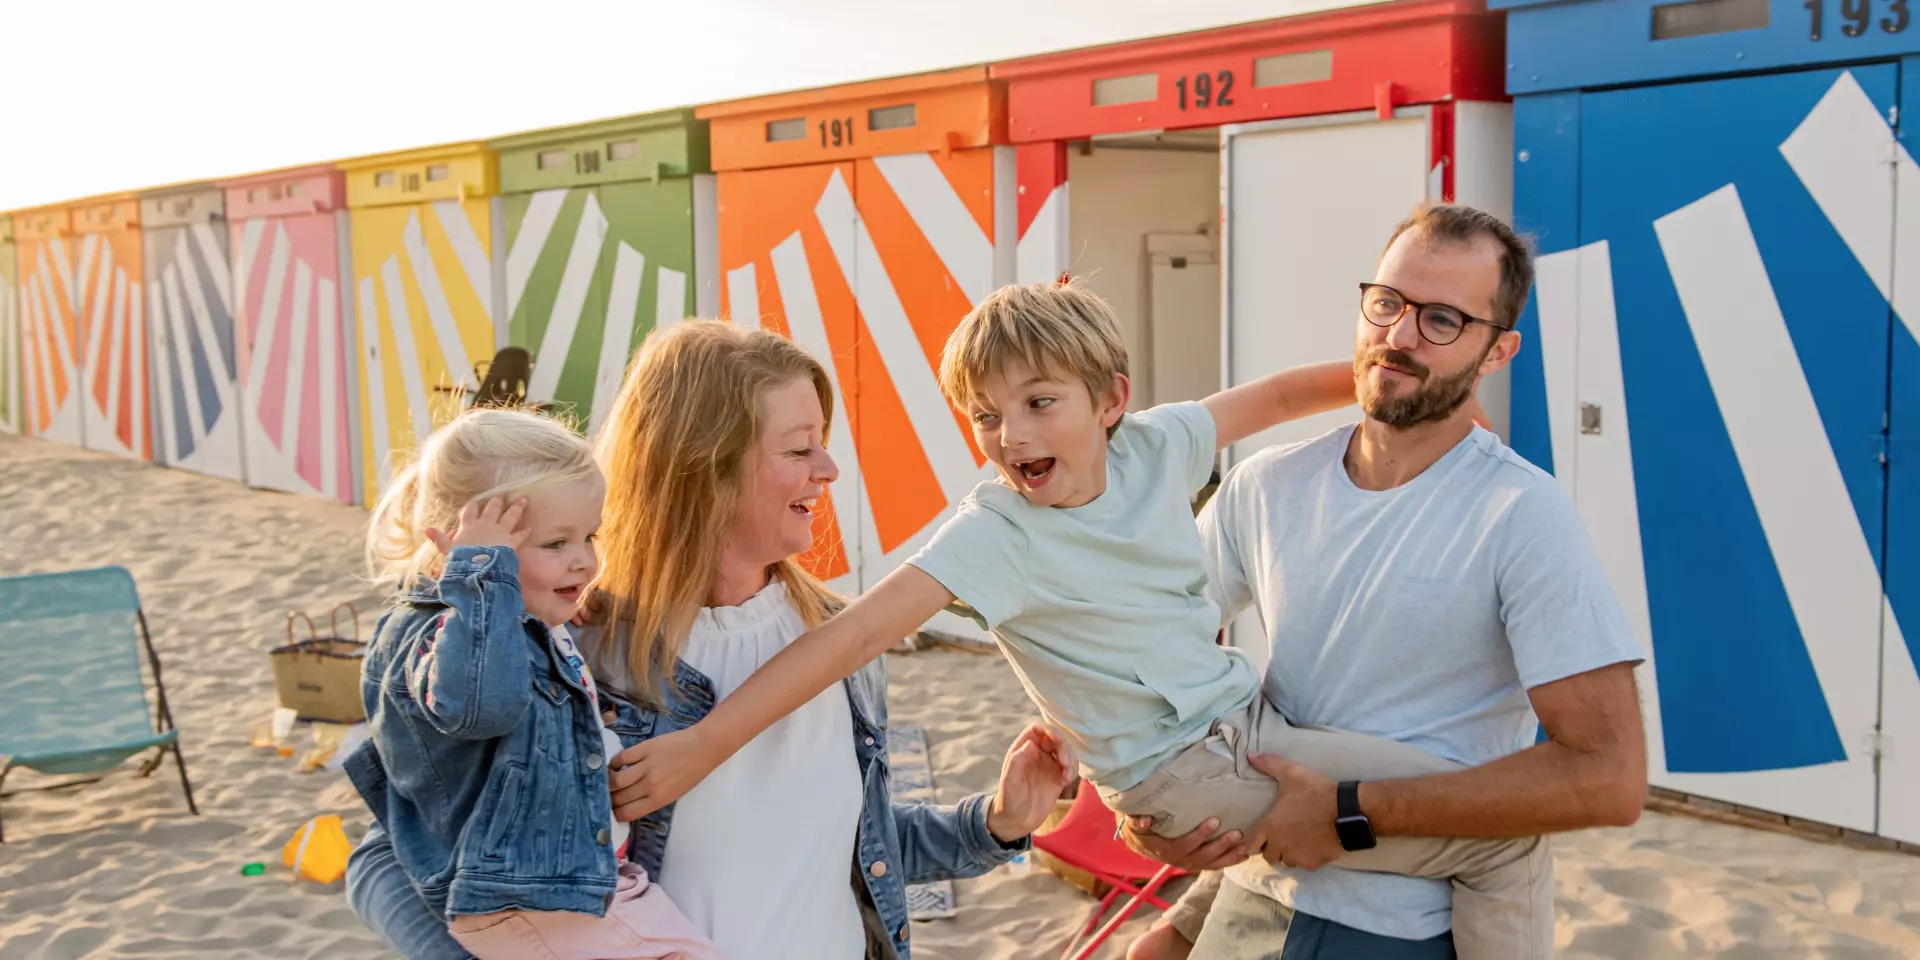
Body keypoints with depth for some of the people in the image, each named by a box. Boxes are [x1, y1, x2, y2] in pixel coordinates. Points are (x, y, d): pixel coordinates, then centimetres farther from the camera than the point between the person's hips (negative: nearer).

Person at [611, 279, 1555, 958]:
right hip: (1185, 771, -7)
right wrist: (705, 743, -34)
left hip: (1249, 711, 7)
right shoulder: (997, 530, -20)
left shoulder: (1156, 444, -4)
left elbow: (1276, 395, 10)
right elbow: (858, 630, -28)